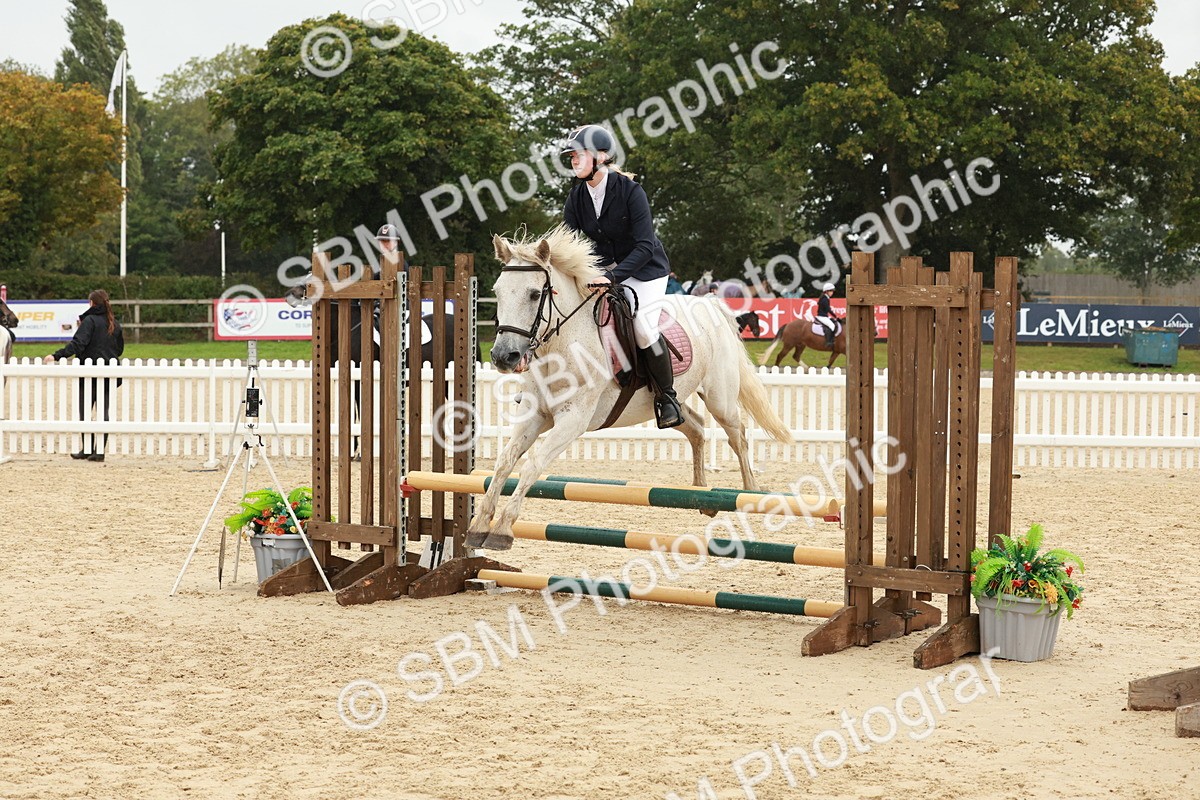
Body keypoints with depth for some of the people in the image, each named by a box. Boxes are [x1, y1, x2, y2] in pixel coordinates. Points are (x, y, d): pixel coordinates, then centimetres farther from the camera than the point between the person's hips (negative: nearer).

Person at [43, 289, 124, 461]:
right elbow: (119, 349, 17)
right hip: (109, 374, 5)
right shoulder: (115, 324, 9)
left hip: (89, 374, -5)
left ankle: (86, 449, 6)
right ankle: (100, 451, 0)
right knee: (104, 413, 4)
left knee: (85, 412, 6)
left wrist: (57, 356, -25)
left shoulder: (90, 321, -8)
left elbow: (77, 344, -20)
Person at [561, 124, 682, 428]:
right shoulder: (577, 197, -6)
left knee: (643, 327, -24)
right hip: (605, 267, 6)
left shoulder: (630, 191, -23)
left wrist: (612, 277, -39)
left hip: (645, 269, -6)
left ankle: (667, 397, -7)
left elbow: (645, 246, -27)